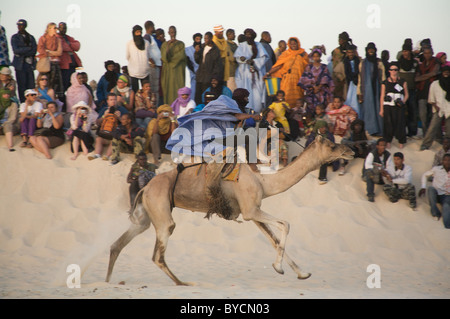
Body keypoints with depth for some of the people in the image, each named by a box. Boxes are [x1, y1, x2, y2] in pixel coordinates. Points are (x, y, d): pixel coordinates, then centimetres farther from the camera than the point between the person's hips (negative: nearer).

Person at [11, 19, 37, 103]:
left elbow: (34, 50, 2)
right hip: (20, 65, -2)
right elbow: (16, 50, -5)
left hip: (29, 64, 2)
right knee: (22, 86, -6)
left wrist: (22, 53, -8)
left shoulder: (31, 37, 14)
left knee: (31, 85, -5)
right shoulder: (15, 37, 8)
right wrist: (28, 48, -6)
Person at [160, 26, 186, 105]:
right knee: (168, 88, -6)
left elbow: (181, 56, -3)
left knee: (178, 87, -9)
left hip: (178, 69, -1)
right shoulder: (164, 44, 9)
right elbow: (164, 56, -5)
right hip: (168, 70, 1)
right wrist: (168, 44, -13)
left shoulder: (181, 44, 7)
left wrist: (171, 59, -4)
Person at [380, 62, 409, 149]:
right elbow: (382, 96, 8)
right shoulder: (385, 83, 6)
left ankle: (401, 142, 10)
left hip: (399, 107, 0)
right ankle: (388, 142, 12)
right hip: (388, 106, 0)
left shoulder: (403, 82, 7)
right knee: (388, 124, -1)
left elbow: (406, 95, 11)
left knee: (400, 123, -2)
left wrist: (403, 102, -9)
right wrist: (381, 109, 5)